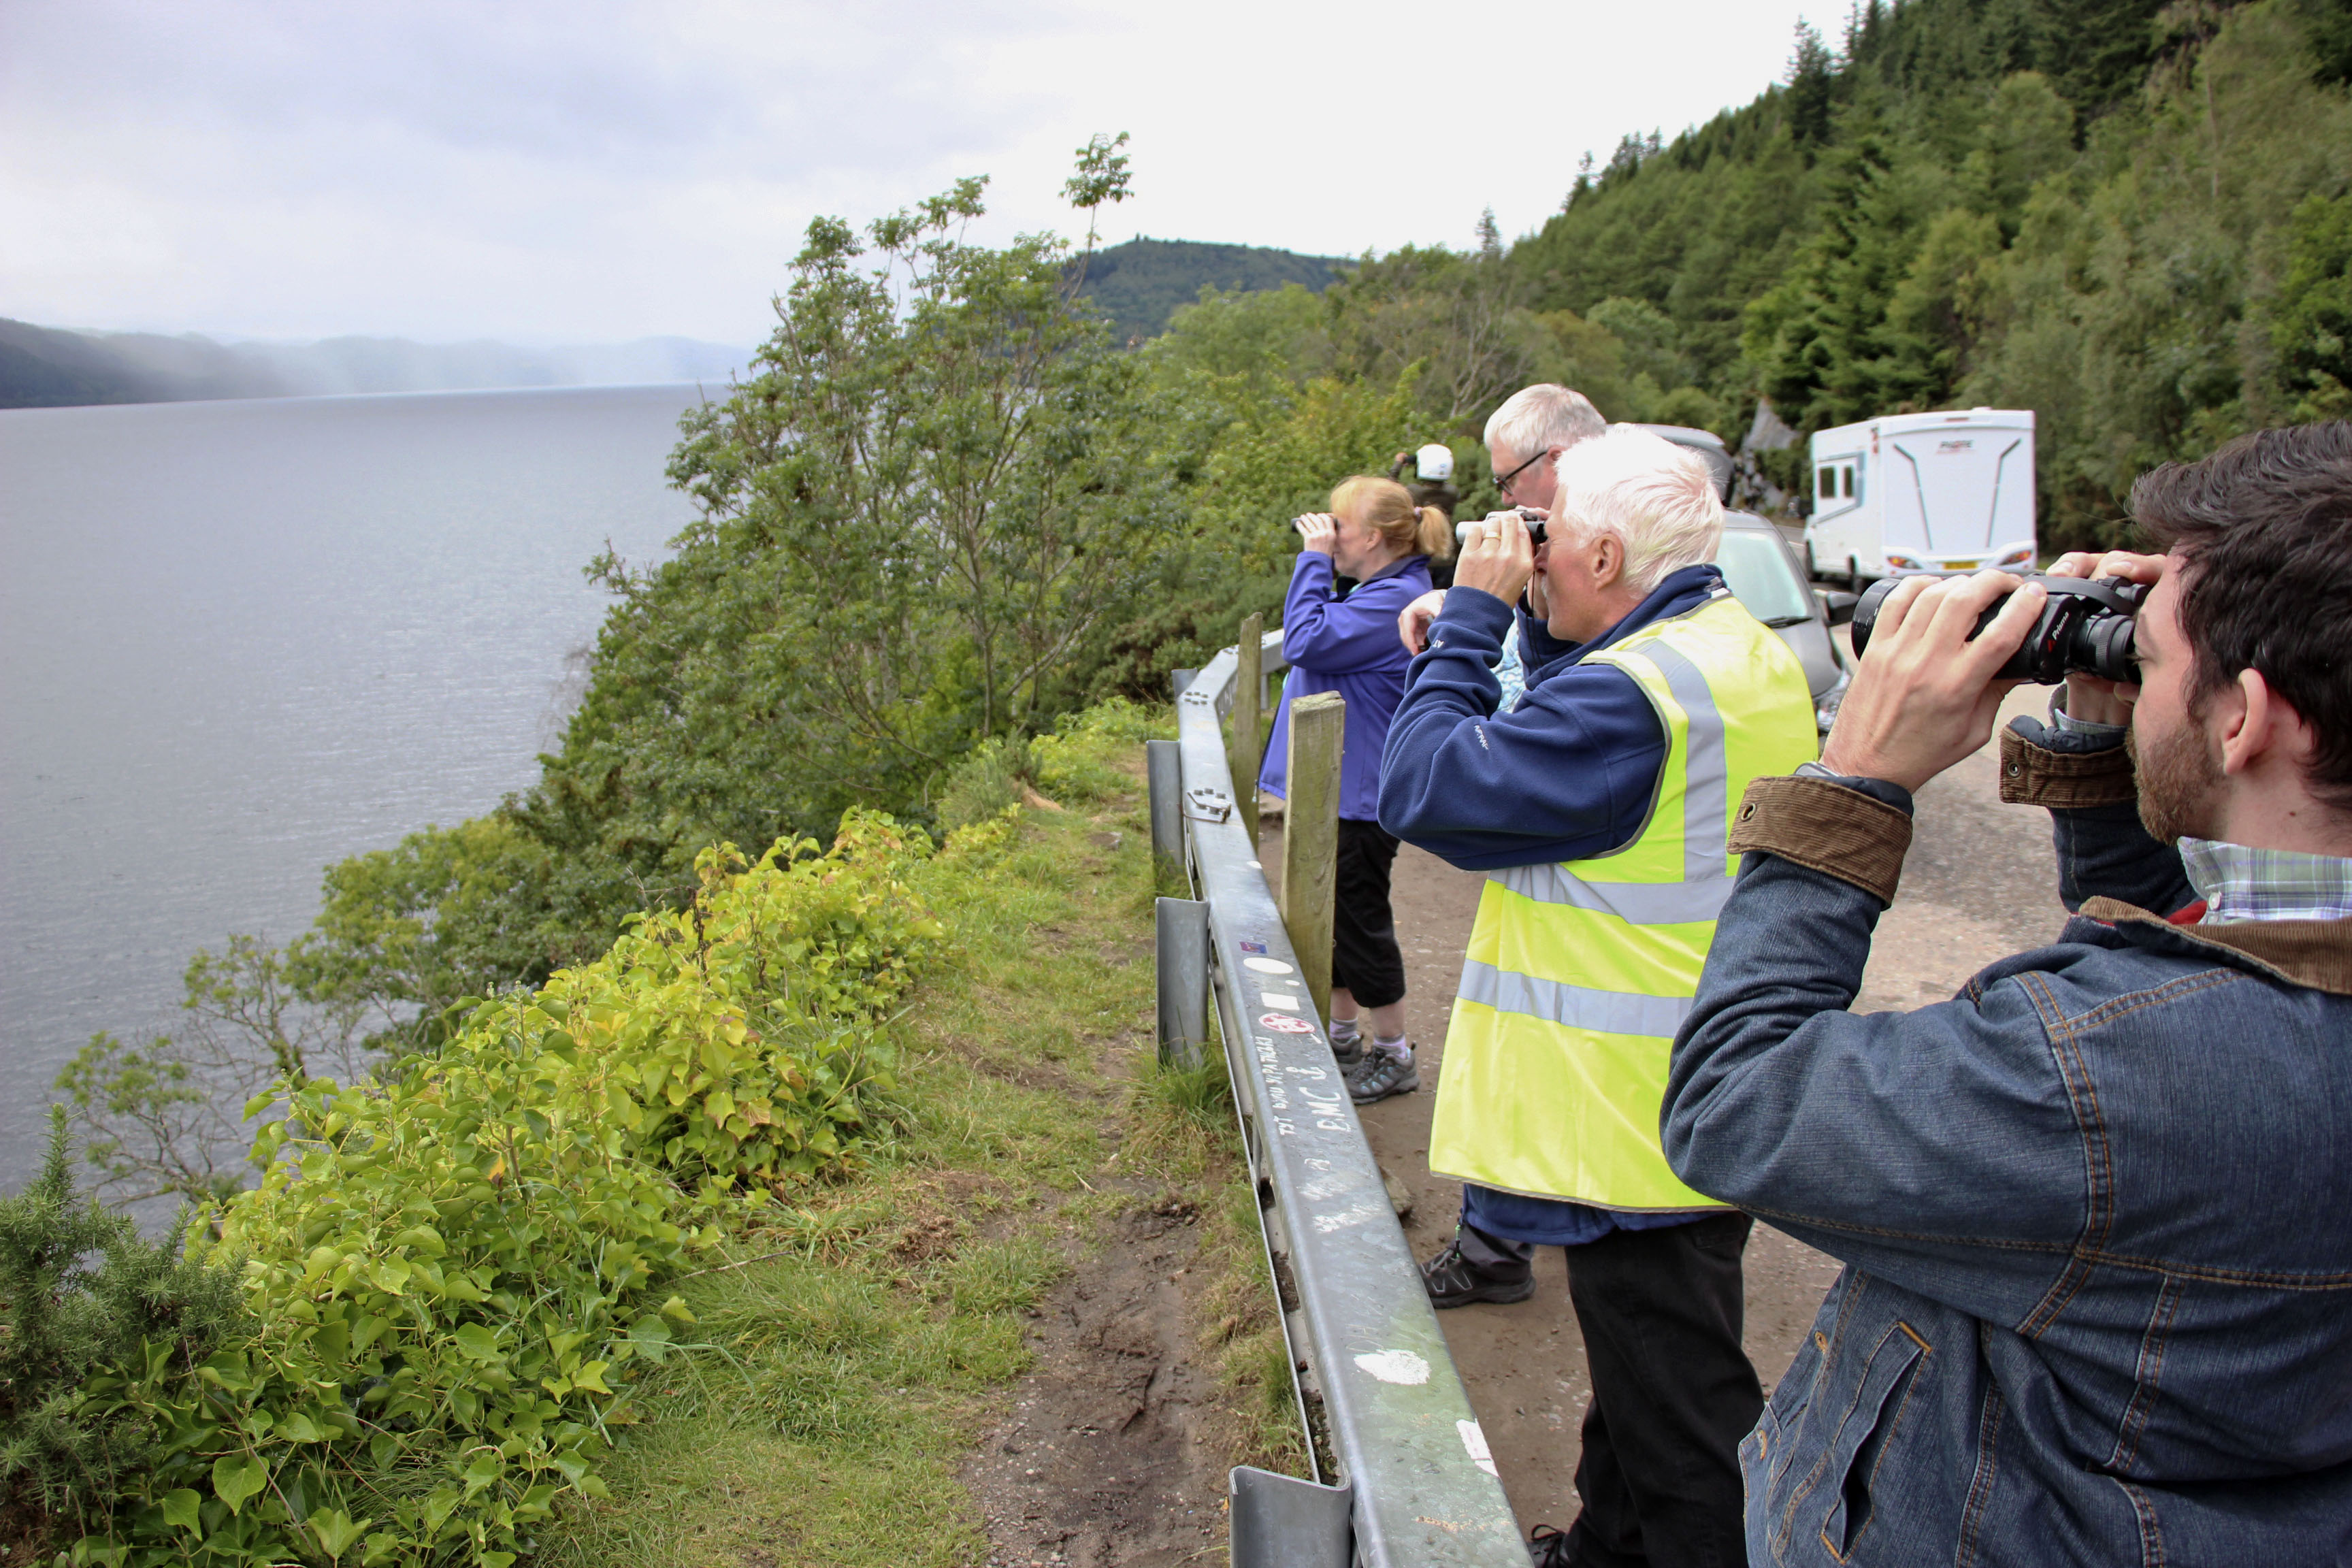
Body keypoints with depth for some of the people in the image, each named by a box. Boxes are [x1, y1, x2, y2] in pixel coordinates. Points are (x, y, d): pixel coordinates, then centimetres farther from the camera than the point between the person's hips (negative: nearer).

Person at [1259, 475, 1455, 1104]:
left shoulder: (1395, 599, -22)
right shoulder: (1378, 592, 13)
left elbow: (1307, 641, -27)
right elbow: (1321, 635, 20)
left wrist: (1314, 558, -20)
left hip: (1359, 793, -11)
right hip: (1337, 786, 11)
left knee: (1358, 918, 0)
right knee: (1332, 916, 20)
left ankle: (1394, 1057, 15)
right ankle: (1343, 1034, 35)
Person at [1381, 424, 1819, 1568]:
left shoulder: (1633, 694, -26)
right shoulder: (1747, 652, 8)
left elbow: (1424, 787, -23)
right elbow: (1556, 753, 18)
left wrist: (1473, 612, -14)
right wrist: (1536, 631, 5)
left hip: (1641, 1124, -11)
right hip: (1695, 1114, 11)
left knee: (1675, 1421, 5)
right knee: (1642, 1376, 27)